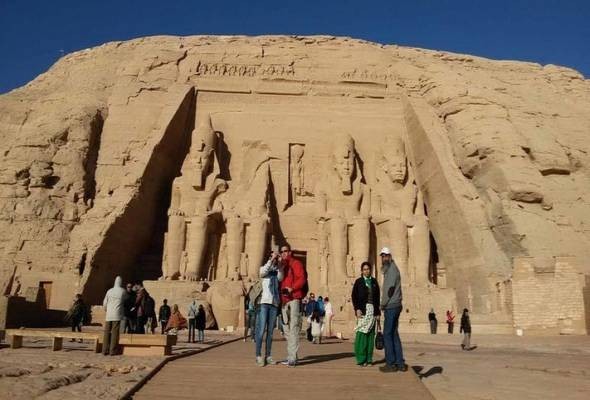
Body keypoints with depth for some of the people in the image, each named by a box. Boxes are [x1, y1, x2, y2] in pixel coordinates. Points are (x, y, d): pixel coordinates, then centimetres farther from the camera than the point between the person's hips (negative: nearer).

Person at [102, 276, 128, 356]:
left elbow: (104, 303, 9)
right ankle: (112, 351, -2)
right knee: (115, 333, -1)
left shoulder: (109, 291, 5)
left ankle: (105, 350, 8)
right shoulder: (123, 291, -1)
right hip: (117, 315, -3)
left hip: (108, 315, 3)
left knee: (107, 332, 7)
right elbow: (126, 298, 19)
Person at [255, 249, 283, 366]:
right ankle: (258, 356, -7)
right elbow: (263, 271, -14)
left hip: (274, 303, 4)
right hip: (263, 302, -3)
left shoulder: (277, 272, 17)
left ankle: (268, 356, 7)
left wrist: (280, 266, -18)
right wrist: (271, 259, -18)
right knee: (261, 330, -9)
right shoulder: (263, 268, 10)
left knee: (270, 331, 4)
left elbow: (280, 278, -5)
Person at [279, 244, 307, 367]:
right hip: (284, 300, 8)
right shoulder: (282, 265, 21)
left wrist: (292, 288, -21)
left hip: (294, 299, -8)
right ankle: (290, 357, 15)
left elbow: (302, 279, -11)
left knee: (293, 328, -11)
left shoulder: (296, 263, 0)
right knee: (287, 329, 9)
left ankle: (292, 358, -13)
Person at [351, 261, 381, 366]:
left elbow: (377, 297, 11)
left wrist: (378, 311, 7)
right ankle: (361, 359, -3)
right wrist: (357, 309, -11)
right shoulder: (358, 282, 3)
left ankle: (369, 359, 9)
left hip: (373, 310, 3)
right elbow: (354, 296, -1)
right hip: (363, 310, -3)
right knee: (362, 333, -8)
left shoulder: (374, 281, 11)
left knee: (371, 334, 4)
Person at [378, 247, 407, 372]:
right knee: (394, 334, 11)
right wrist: (384, 304, 9)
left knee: (387, 335, -6)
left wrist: (383, 305, -7)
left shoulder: (392, 269, -10)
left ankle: (391, 364, -3)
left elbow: (390, 289, -16)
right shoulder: (389, 270, 18)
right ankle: (400, 363, 13)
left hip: (391, 307, -10)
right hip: (394, 306, 10)